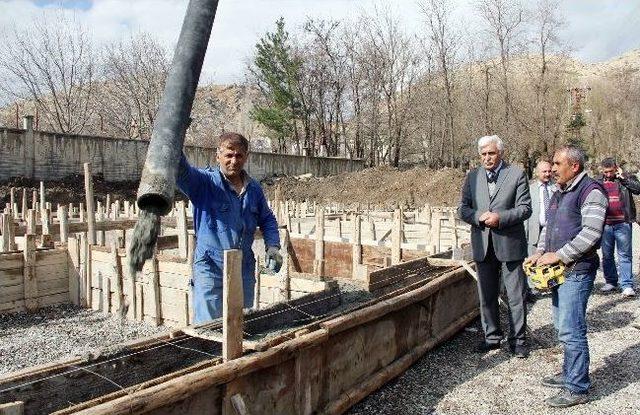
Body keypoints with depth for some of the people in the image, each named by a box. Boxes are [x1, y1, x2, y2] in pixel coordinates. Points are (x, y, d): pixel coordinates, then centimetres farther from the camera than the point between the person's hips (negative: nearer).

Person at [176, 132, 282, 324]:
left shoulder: (254, 189, 8)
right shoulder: (204, 182, -7)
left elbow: (267, 219, 20)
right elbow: (182, 172, -27)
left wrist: (273, 246, 5)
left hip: (244, 269, 5)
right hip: (210, 269, -5)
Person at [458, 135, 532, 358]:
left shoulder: (517, 174, -2)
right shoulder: (472, 176, 8)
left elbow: (525, 208, -6)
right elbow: (463, 208, 6)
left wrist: (500, 218, -20)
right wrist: (479, 217, -13)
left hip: (509, 244, -3)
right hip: (483, 245, 4)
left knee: (516, 295, 5)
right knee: (487, 296, 13)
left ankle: (518, 339, 19)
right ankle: (492, 337, 27)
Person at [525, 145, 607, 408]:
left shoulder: (591, 191, -12)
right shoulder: (559, 193, 17)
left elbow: (590, 233, -21)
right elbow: (548, 227, 22)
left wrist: (558, 255, -18)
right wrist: (540, 252, 7)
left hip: (577, 271, -9)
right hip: (558, 270, 9)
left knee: (571, 331, -7)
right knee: (564, 327, 17)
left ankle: (577, 389, 4)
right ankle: (570, 374, 30)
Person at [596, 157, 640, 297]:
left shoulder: (626, 179, 5)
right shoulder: (598, 182, 10)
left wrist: (623, 177, -12)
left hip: (622, 224, -3)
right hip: (605, 224, 3)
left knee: (625, 254, -1)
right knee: (607, 255, 10)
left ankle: (627, 285, 3)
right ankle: (611, 281, 22)